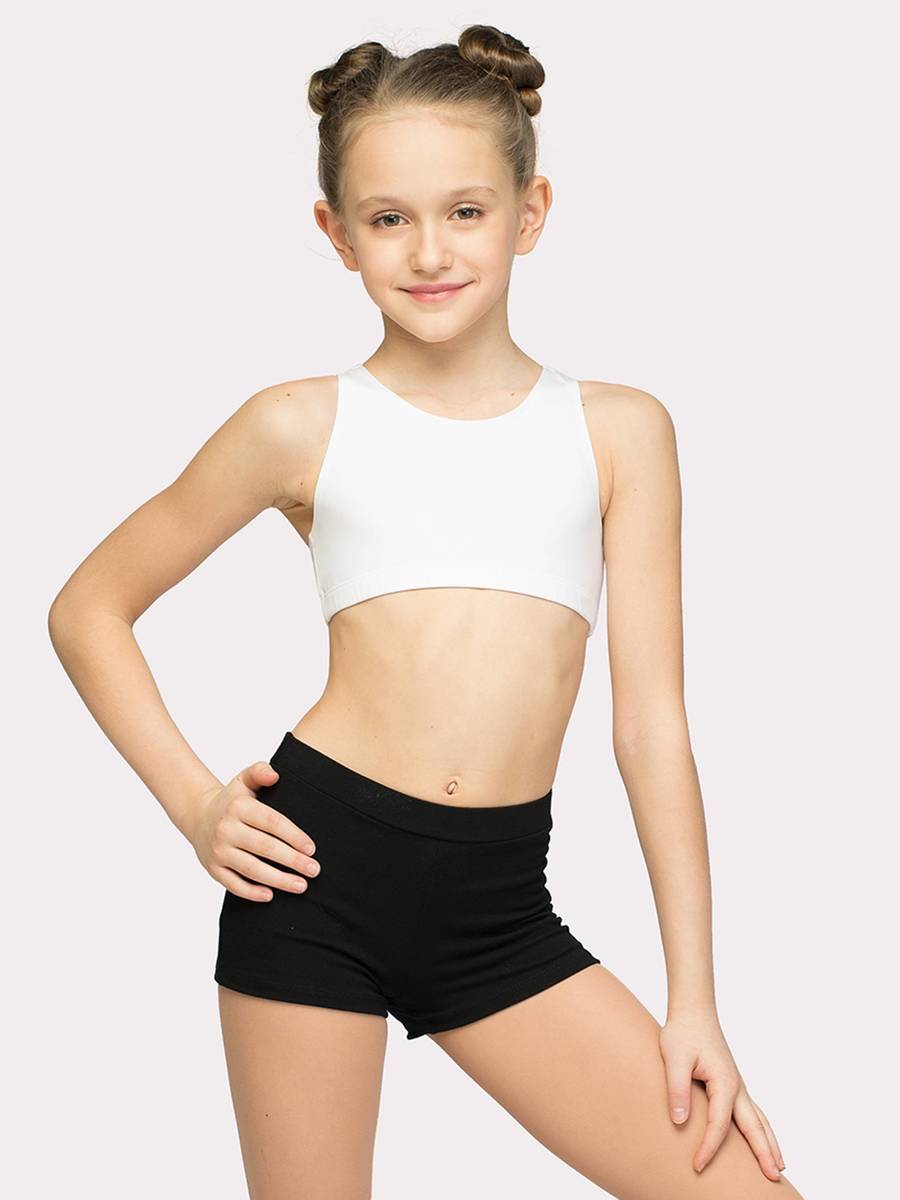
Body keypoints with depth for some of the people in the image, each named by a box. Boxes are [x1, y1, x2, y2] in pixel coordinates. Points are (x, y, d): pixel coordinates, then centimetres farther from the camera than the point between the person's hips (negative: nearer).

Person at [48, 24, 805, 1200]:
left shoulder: (618, 430, 5)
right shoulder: (303, 427, 2)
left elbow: (652, 719, 3)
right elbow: (89, 609, 11)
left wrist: (694, 1000, 2)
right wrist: (193, 800, 0)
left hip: (500, 907, 2)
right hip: (320, 874, -1)